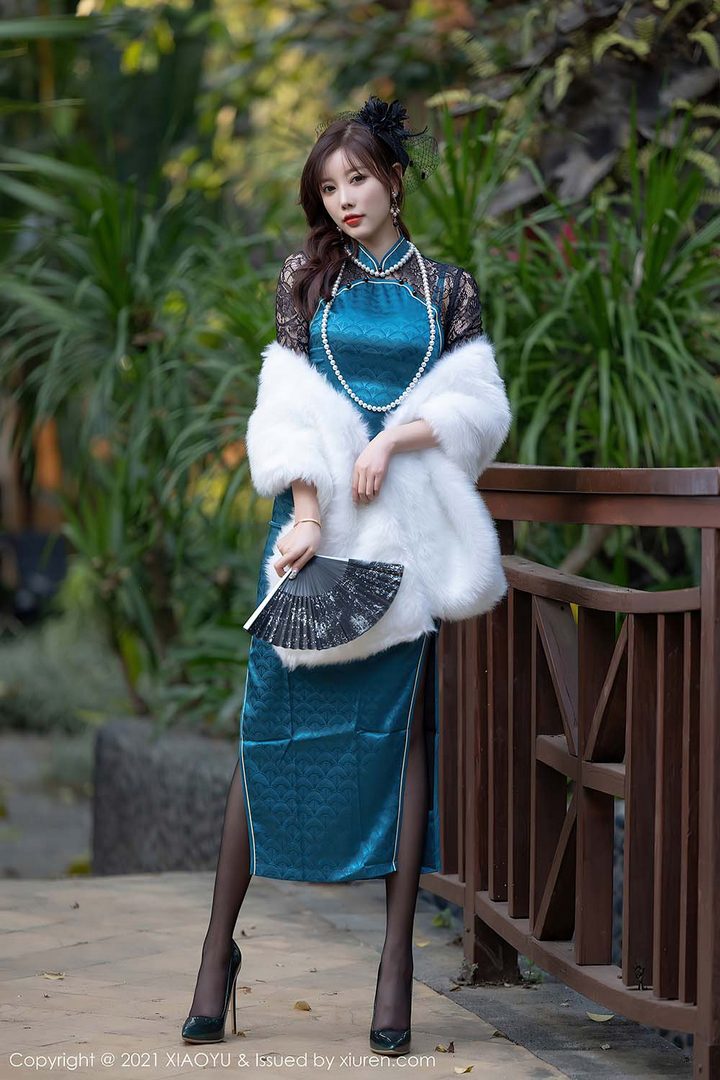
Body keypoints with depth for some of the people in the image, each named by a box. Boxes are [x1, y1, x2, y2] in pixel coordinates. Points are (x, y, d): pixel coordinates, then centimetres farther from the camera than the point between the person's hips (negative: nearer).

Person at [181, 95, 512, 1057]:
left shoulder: (447, 287, 10)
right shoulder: (307, 280, 9)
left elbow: (481, 407, 3)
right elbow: (289, 406, 0)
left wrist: (395, 438, -12)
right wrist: (305, 514, -12)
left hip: (409, 526, 0)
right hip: (316, 514, 0)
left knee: (403, 726, -4)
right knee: (271, 723, -3)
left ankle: (398, 957, -2)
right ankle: (221, 945, 5)